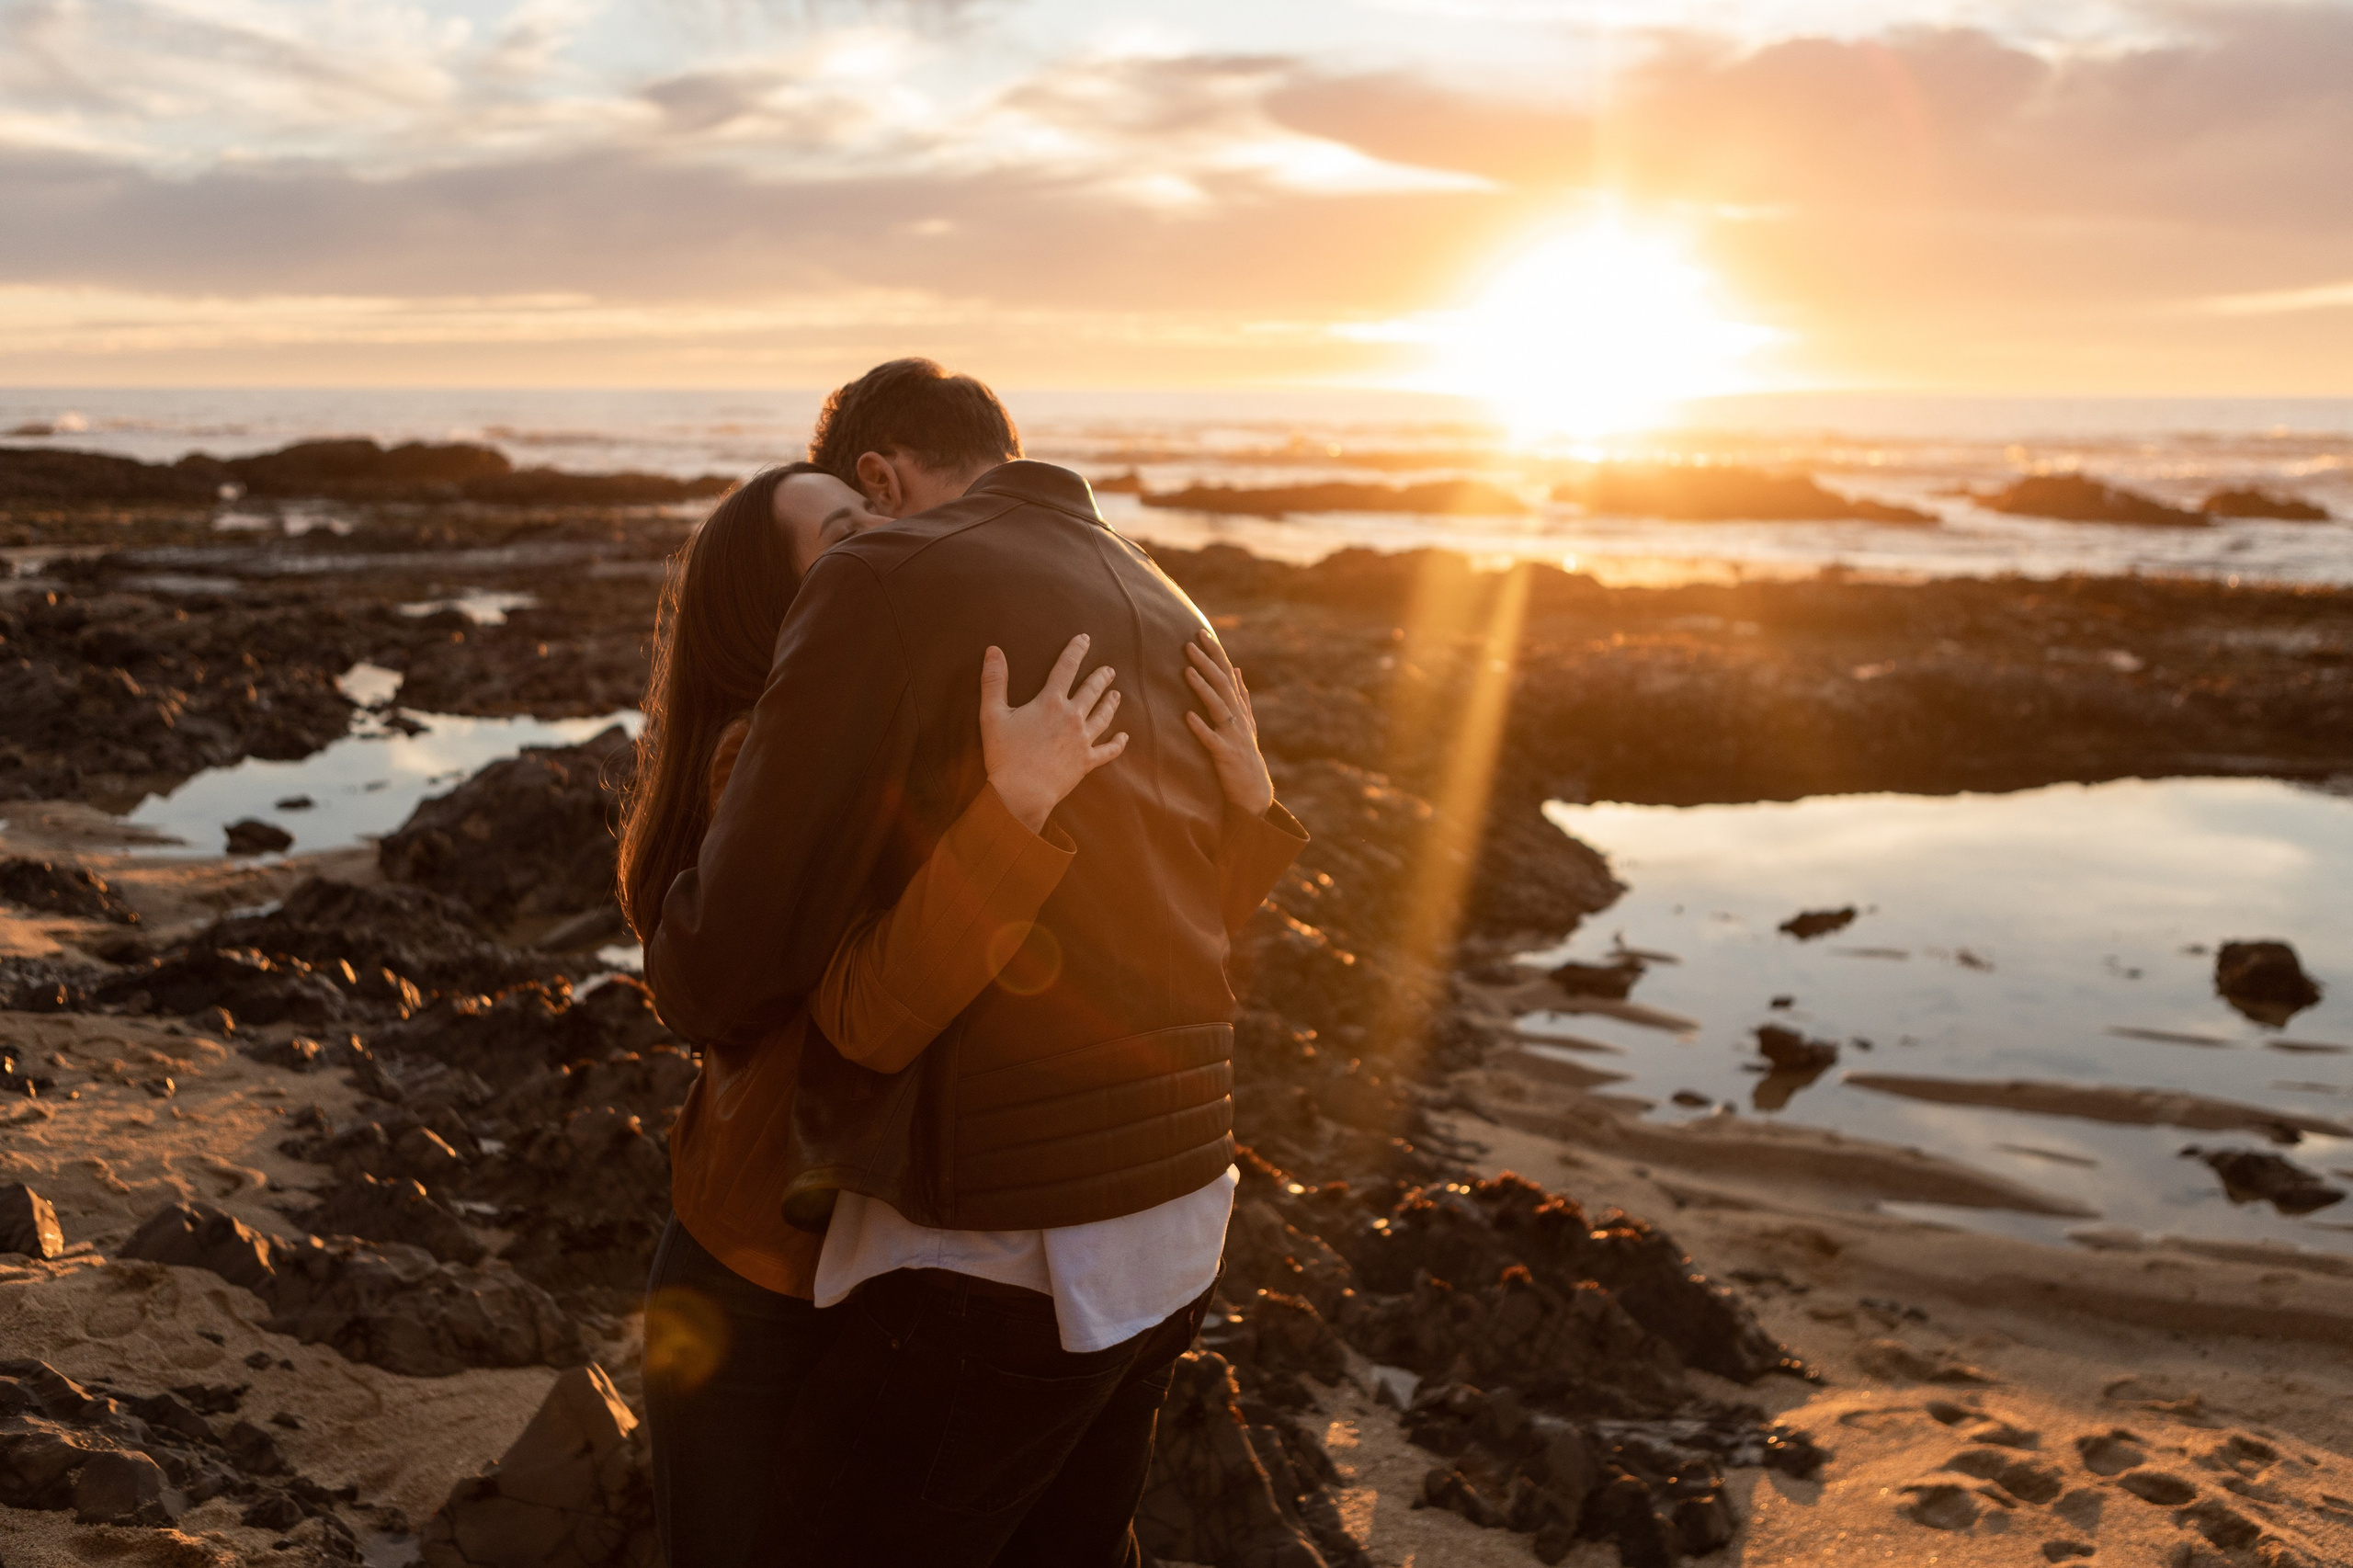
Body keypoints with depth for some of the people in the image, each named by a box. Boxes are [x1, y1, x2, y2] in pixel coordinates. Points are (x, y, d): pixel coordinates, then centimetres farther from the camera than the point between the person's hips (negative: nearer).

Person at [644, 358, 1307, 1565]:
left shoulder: (881, 583, -12)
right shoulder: (1171, 616, 14)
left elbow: (731, 966, -14)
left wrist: (678, 975, 5)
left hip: (1000, 1253, -8)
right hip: (1182, 1208, 9)